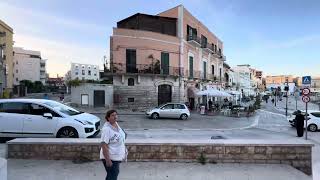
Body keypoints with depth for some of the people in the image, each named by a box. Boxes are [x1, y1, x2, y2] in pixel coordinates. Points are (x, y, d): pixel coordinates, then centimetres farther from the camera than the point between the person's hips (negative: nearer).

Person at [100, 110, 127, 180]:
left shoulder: (116, 124, 2)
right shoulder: (106, 129, -25)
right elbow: (104, 145, -26)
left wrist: (124, 151, 19)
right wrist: (107, 160, -26)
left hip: (117, 156, 9)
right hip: (110, 158, -9)